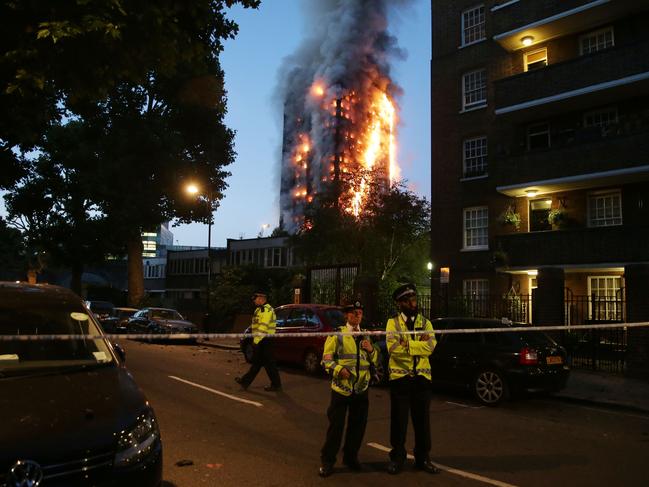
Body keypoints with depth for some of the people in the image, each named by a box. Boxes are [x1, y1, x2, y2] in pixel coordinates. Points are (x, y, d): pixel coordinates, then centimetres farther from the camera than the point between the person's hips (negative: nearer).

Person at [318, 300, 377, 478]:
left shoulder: (366, 336, 13)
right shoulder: (337, 334, -2)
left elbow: (375, 360, 17)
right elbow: (326, 358, -4)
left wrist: (371, 350, -3)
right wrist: (339, 369, -21)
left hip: (361, 388, 4)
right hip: (341, 387, -4)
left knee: (358, 425, 10)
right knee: (336, 425, 0)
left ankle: (350, 457, 29)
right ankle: (327, 461, 14)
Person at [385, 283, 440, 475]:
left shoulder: (426, 323, 8)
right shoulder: (392, 323, 0)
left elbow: (430, 347, -10)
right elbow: (393, 348, -16)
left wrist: (406, 344, -16)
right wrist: (418, 345, -15)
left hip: (421, 377, 3)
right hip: (400, 377, -2)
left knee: (422, 420, 11)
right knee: (399, 420, 6)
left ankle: (423, 458, 25)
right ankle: (397, 458, 21)